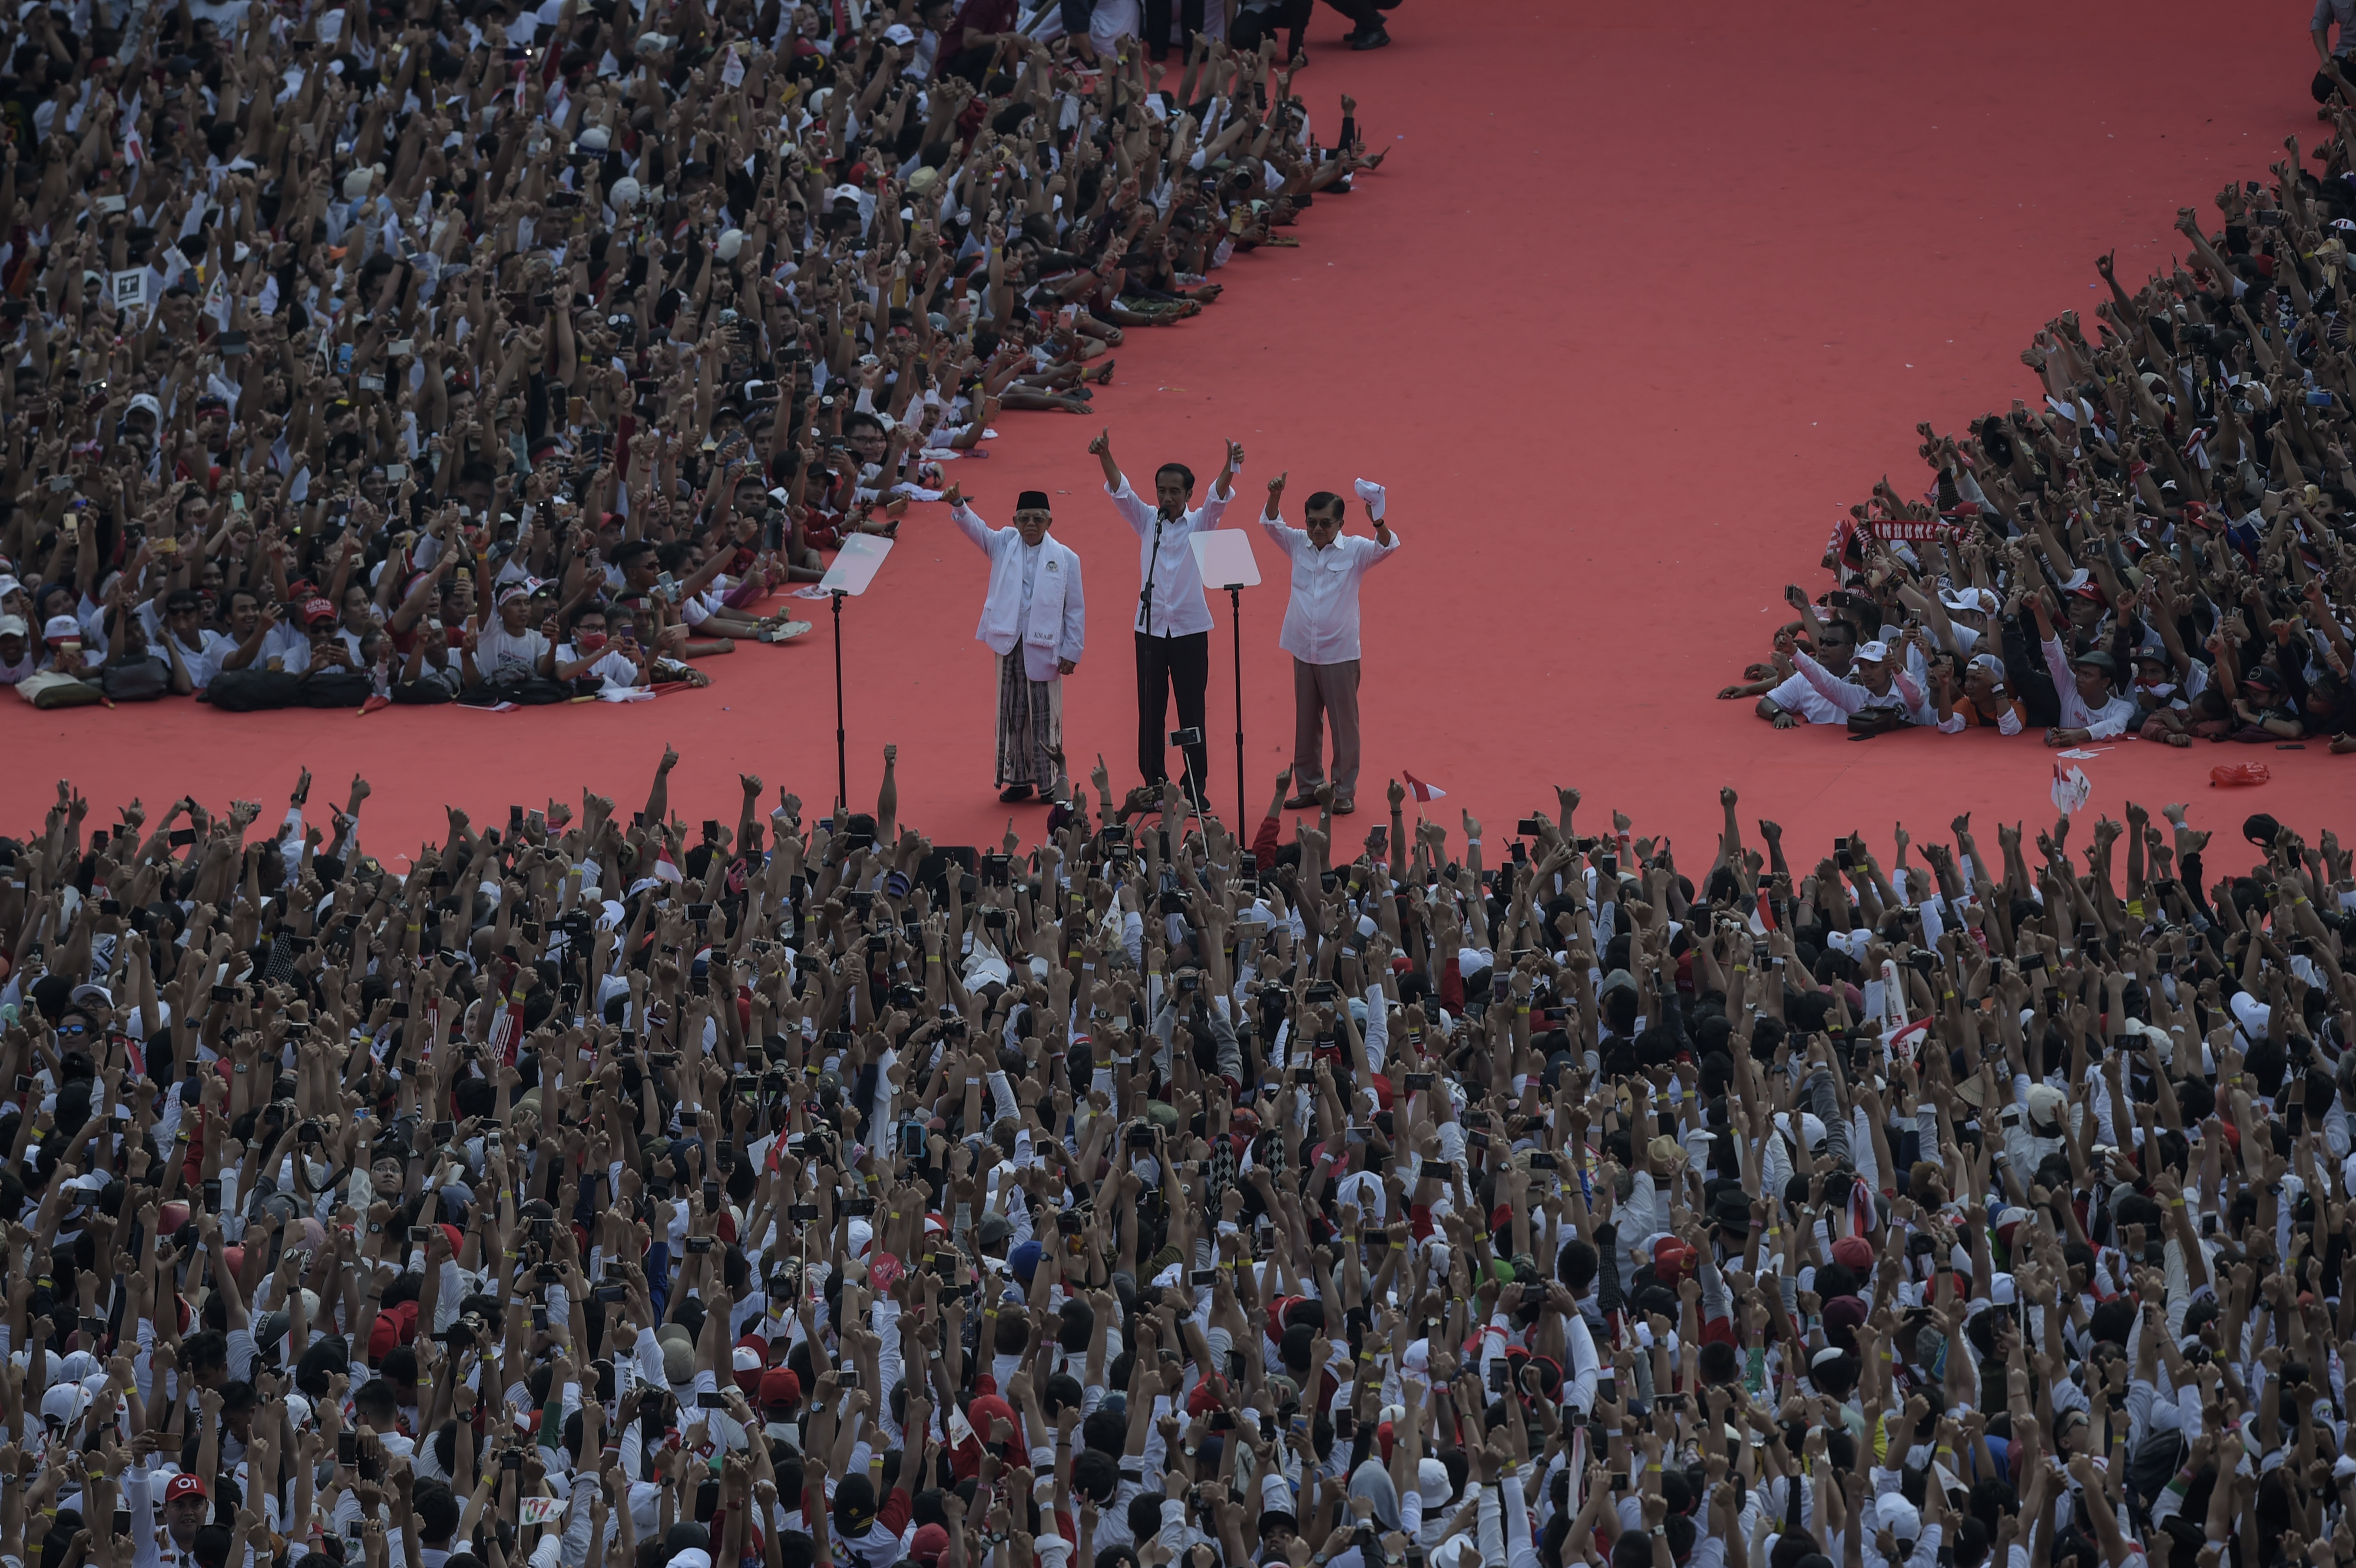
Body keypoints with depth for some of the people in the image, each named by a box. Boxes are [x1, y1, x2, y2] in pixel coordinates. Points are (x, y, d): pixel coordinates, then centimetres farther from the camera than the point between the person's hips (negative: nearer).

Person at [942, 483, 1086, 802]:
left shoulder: (1064, 558, -1)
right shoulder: (1004, 545, 6)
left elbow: (1075, 608, 0)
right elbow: (976, 529, -9)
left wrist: (1072, 653, -2)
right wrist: (958, 505, -30)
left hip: (1044, 648, -3)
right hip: (1009, 644, 3)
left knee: (1045, 718, 3)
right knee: (1012, 716, 9)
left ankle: (1049, 783, 13)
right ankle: (1018, 779, 19)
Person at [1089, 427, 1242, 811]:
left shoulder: (1199, 523, 1)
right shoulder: (1147, 520, 5)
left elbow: (1218, 497, -16)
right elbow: (1120, 491, -8)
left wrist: (1230, 467, -36)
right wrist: (1105, 456, -26)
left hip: (1190, 629, -2)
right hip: (1150, 627, 2)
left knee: (1192, 711, 0)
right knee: (1150, 711, 4)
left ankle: (1195, 789, 5)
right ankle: (1154, 786, 12)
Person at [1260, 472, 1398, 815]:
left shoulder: (1354, 550, -6)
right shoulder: (1298, 544, 5)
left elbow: (1388, 547, -18)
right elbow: (1271, 523, 4)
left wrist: (1377, 521, -39)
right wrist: (1275, 496, -17)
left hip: (1340, 654, -4)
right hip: (1303, 653, 4)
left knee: (1344, 724, 1)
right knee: (1306, 723, 11)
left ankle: (1344, 792, 8)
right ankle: (1308, 786, 20)